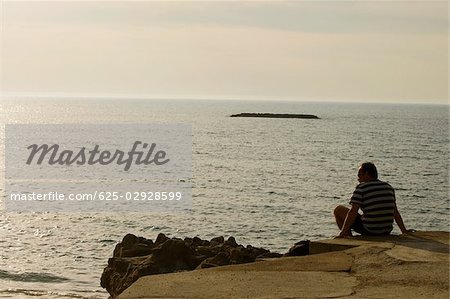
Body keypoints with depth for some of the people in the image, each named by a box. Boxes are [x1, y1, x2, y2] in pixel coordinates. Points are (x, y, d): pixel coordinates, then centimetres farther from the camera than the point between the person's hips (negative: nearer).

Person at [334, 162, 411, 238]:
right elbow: (395, 212, 8)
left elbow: (353, 212, -16)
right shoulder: (389, 187, 8)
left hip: (369, 231, -6)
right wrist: (404, 230, 13)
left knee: (338, 210, 11)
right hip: (386, 232, 6)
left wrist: (343, 232, -17)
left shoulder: (361, 188, -9)